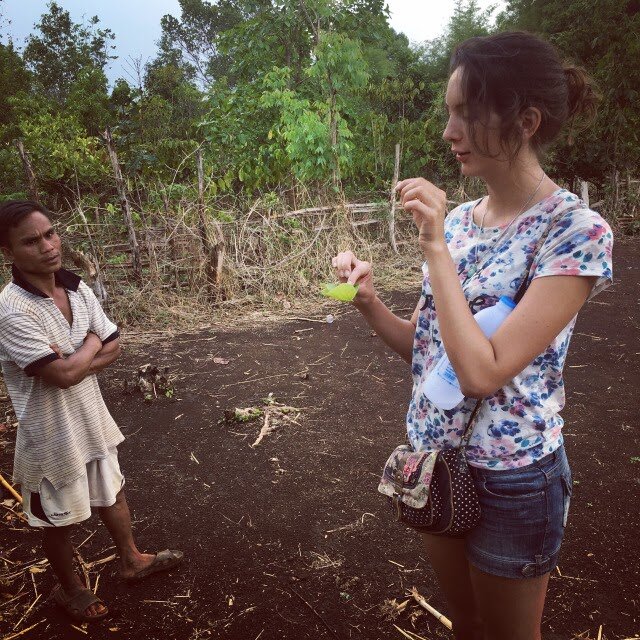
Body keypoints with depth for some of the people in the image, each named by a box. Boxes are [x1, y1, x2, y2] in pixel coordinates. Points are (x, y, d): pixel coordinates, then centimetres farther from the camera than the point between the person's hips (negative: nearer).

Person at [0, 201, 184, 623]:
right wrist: (91, 345, -12)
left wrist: (73, 361, -19)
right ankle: (70, 588, 42)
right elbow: (63, 374, -30)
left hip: (92, 419, 6)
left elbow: (114, 348, -2)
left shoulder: (77, 288, -5)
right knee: (60, 521, 17)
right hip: (53, 434, -6)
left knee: (112, 495, 25)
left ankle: (132, 561, 48)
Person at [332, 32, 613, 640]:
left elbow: (483, 371, -28)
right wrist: (370, 302, -12)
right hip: (432, 457, 6)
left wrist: (435, 246, -25)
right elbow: (425, 347, 5)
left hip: (510, 479, -5)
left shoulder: (576, 230, -20)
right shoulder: (458, 218, 0)